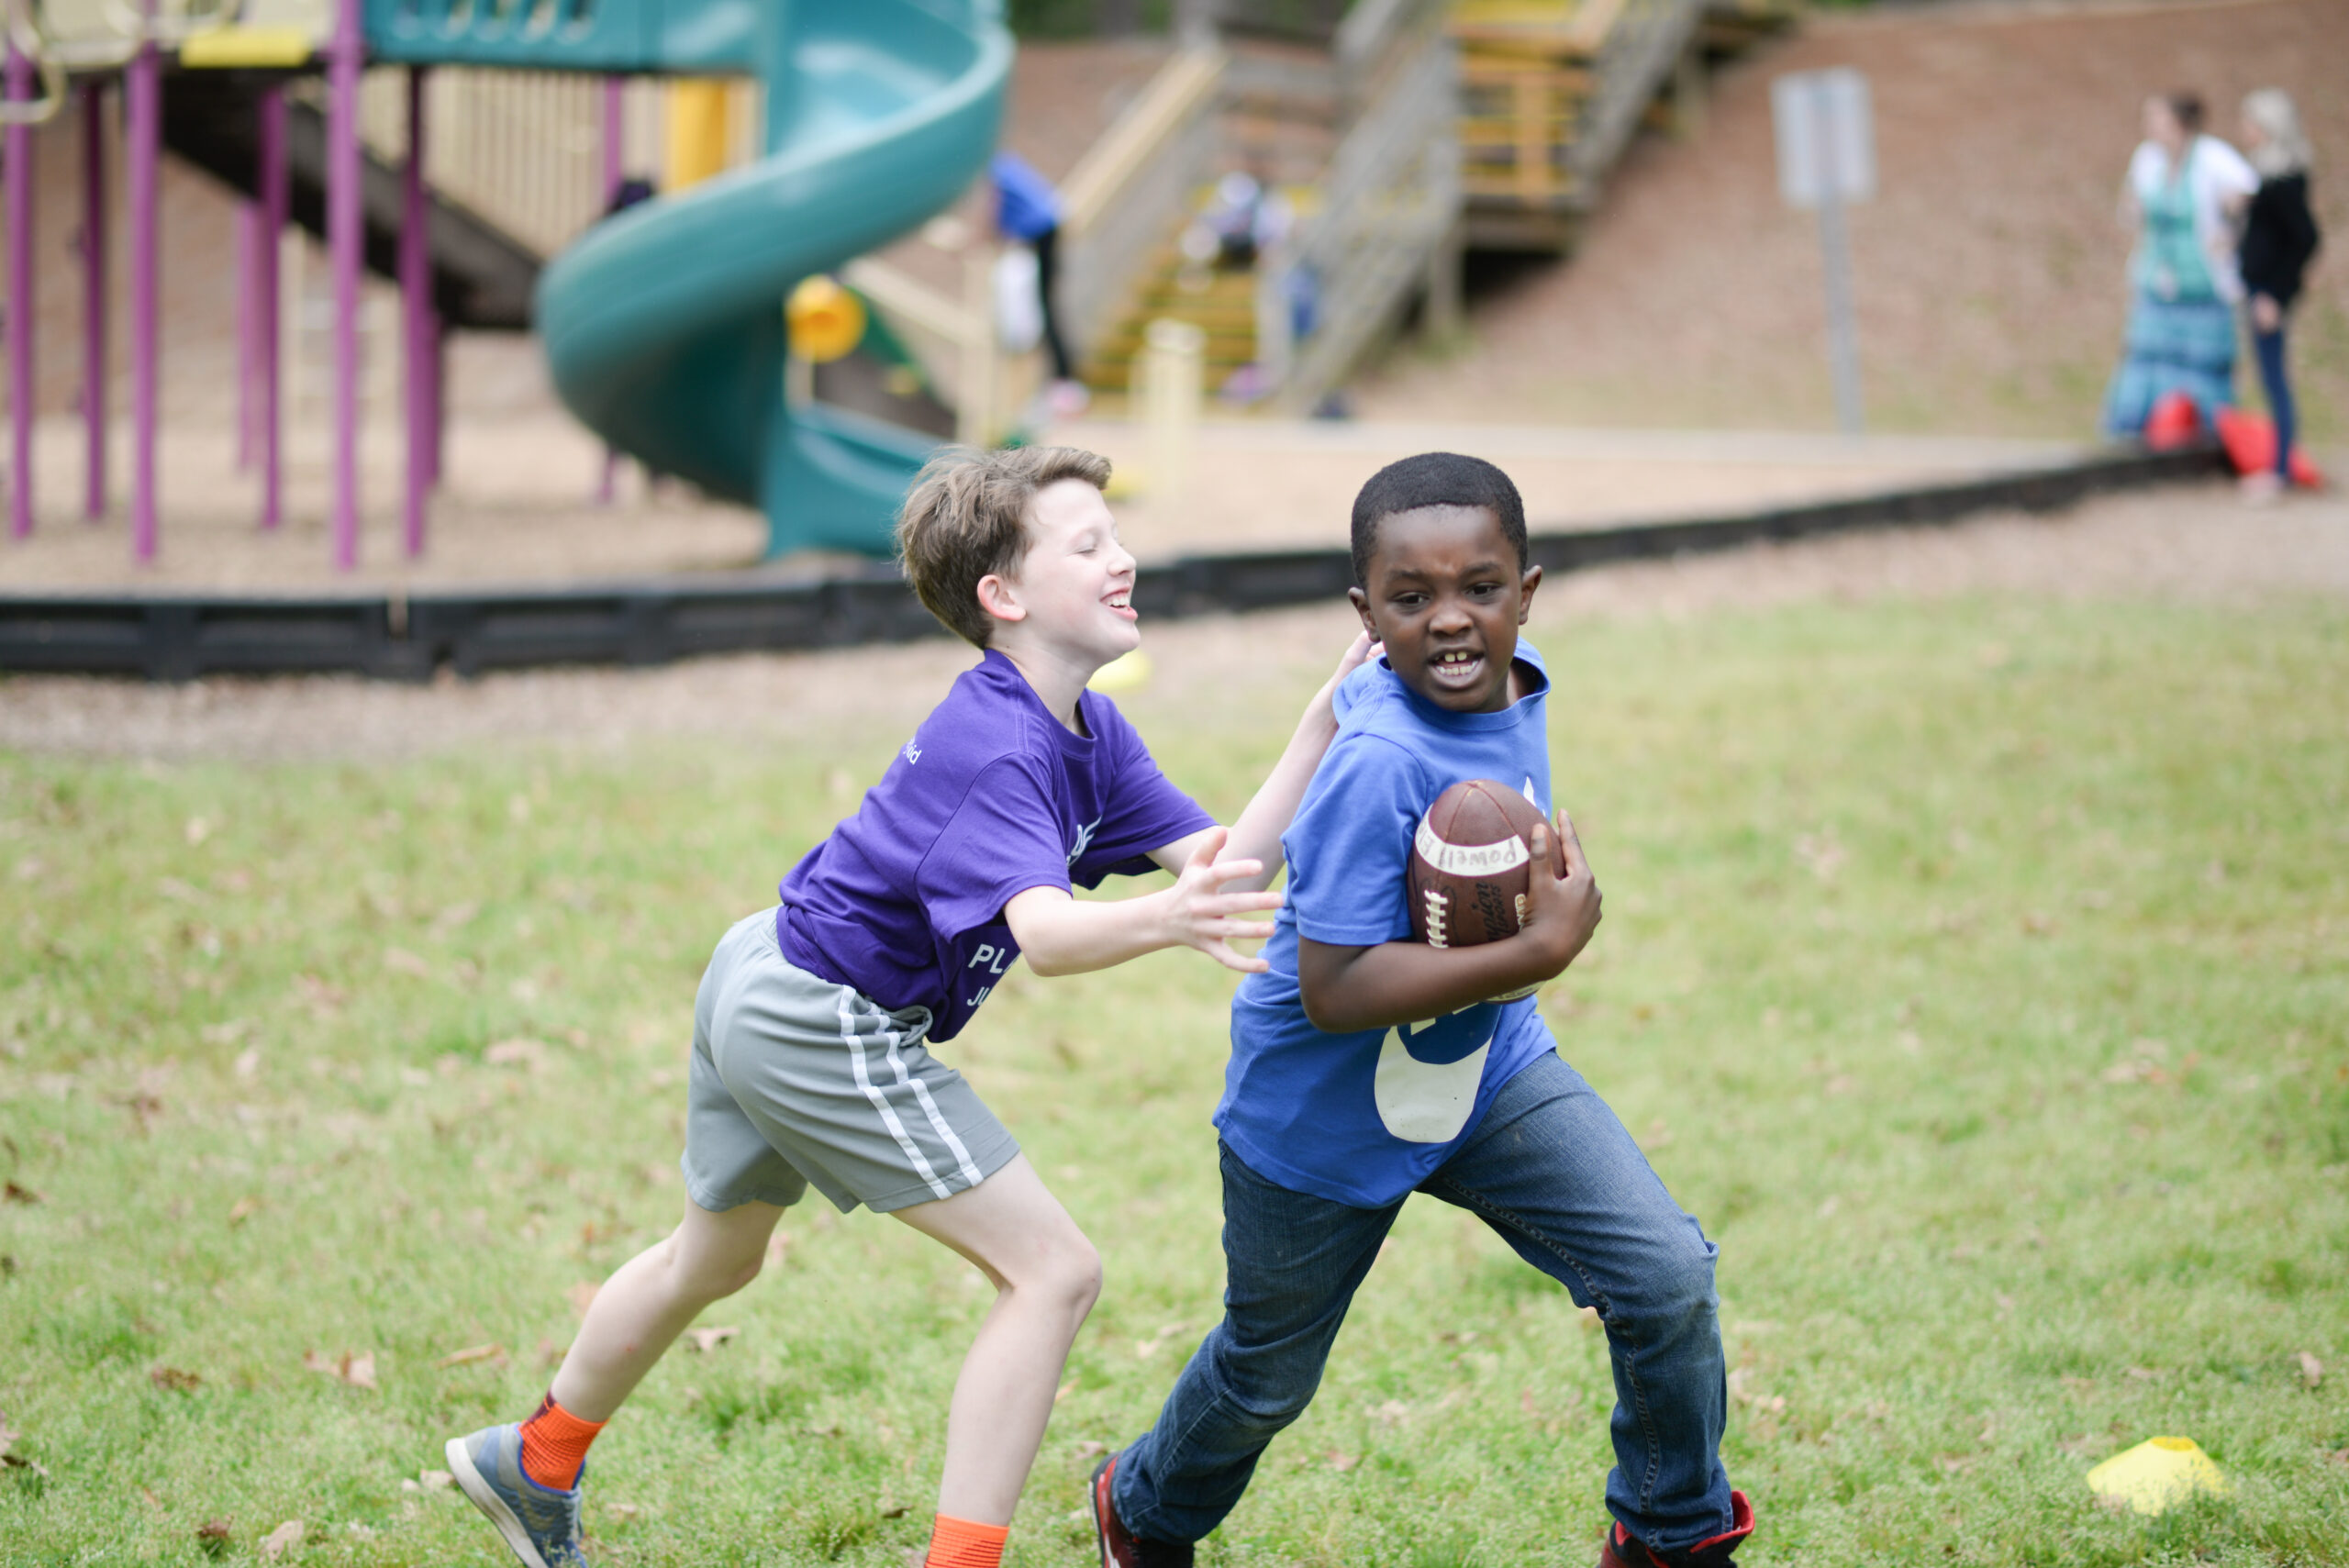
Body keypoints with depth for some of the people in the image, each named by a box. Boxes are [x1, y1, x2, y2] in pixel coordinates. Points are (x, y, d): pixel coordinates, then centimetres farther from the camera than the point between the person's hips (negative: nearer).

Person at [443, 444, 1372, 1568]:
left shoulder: (1091, 734, 2)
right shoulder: (999, 749, -27)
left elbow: (1230, 859, -6)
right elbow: (1043, 932, -42)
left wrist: (1325, 721, -13)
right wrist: (1163, 921, -61)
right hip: (825, 1026, -11)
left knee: (714, 1261, 31)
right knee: (1053, 1271, -11)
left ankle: (535, 1466, 52)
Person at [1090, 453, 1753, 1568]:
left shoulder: (1513, 692, -9)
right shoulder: (1379, 763, -33)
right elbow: (1334, 991, -34)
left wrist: (1547, 876, -6)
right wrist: (1540, 950, -34)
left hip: (1487, 1069, 6)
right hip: (1328, 1120, -6)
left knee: (1668, 1278, -7)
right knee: (1266, 1379, 17)